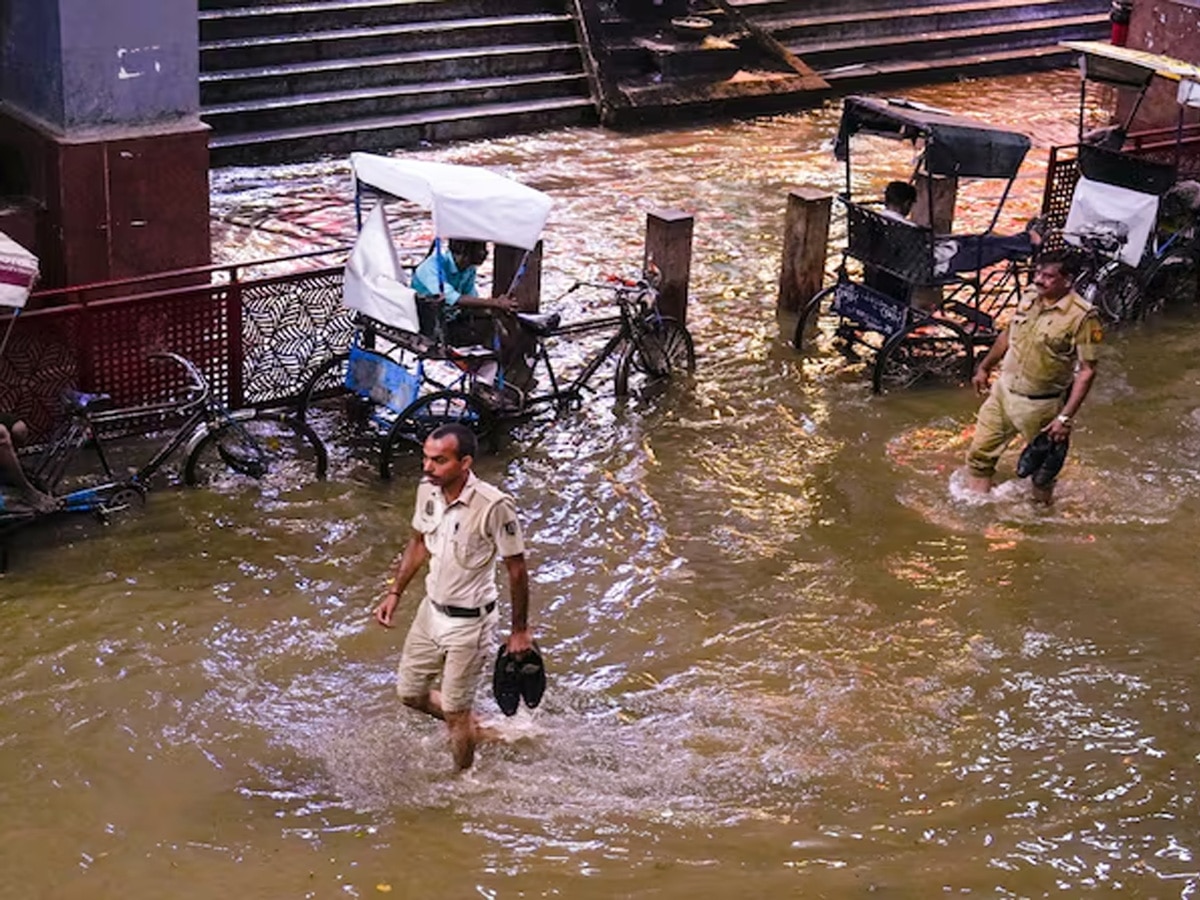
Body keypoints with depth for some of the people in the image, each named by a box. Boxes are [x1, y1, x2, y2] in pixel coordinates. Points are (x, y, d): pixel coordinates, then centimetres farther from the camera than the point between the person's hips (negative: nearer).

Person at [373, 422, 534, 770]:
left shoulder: (494, 506, -28)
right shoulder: (427, 491, -8)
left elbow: (517, 569, -17)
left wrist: (520, 631, -9)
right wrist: (395, 593, 8)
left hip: (469, 622, -7)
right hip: (431, 609, 7)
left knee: (454, 710, 6)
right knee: (410, 692, 19)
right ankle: (474, 728, 44)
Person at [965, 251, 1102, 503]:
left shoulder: (1082, 316, -20)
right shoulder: (1028, 303, -1)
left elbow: (1087, 371, -20)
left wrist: (1066, 417, -24)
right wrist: (984, 368, 26)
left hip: (1041, 406, -6)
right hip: (1002, 393, 6)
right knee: (979, 455, 11)